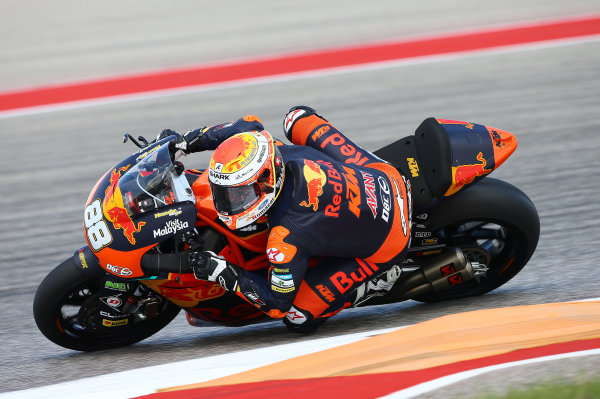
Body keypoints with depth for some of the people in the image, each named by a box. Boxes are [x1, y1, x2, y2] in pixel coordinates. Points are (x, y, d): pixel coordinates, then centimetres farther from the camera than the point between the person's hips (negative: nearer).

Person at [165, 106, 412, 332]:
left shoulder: (287, 236, -34)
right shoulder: (275, 154, -17)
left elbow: (278, 303, -21)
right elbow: (250, 124, 7)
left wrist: (222, 272, -21)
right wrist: (187, 141, 6)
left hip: (383, 246, -7)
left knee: (298, 317, -7)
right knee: (296, 116, 18)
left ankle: (379, 278, 6)